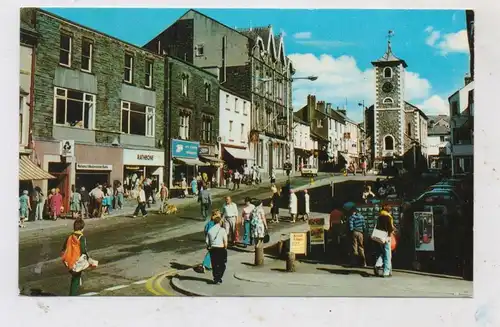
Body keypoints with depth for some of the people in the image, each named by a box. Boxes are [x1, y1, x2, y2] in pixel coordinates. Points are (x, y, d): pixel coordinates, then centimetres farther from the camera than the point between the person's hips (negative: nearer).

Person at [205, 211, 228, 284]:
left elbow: (207, 241, 3)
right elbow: (225, 241, -11)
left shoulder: (210, 230, 2)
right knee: (222, 265, 10)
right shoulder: (222, 230, -9)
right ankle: (218, 278, 0)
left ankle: (216, 278, 19)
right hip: (221, 249, -3)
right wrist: (225, 248, 4)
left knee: (214, 265, 14)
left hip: (212, 249, 4)